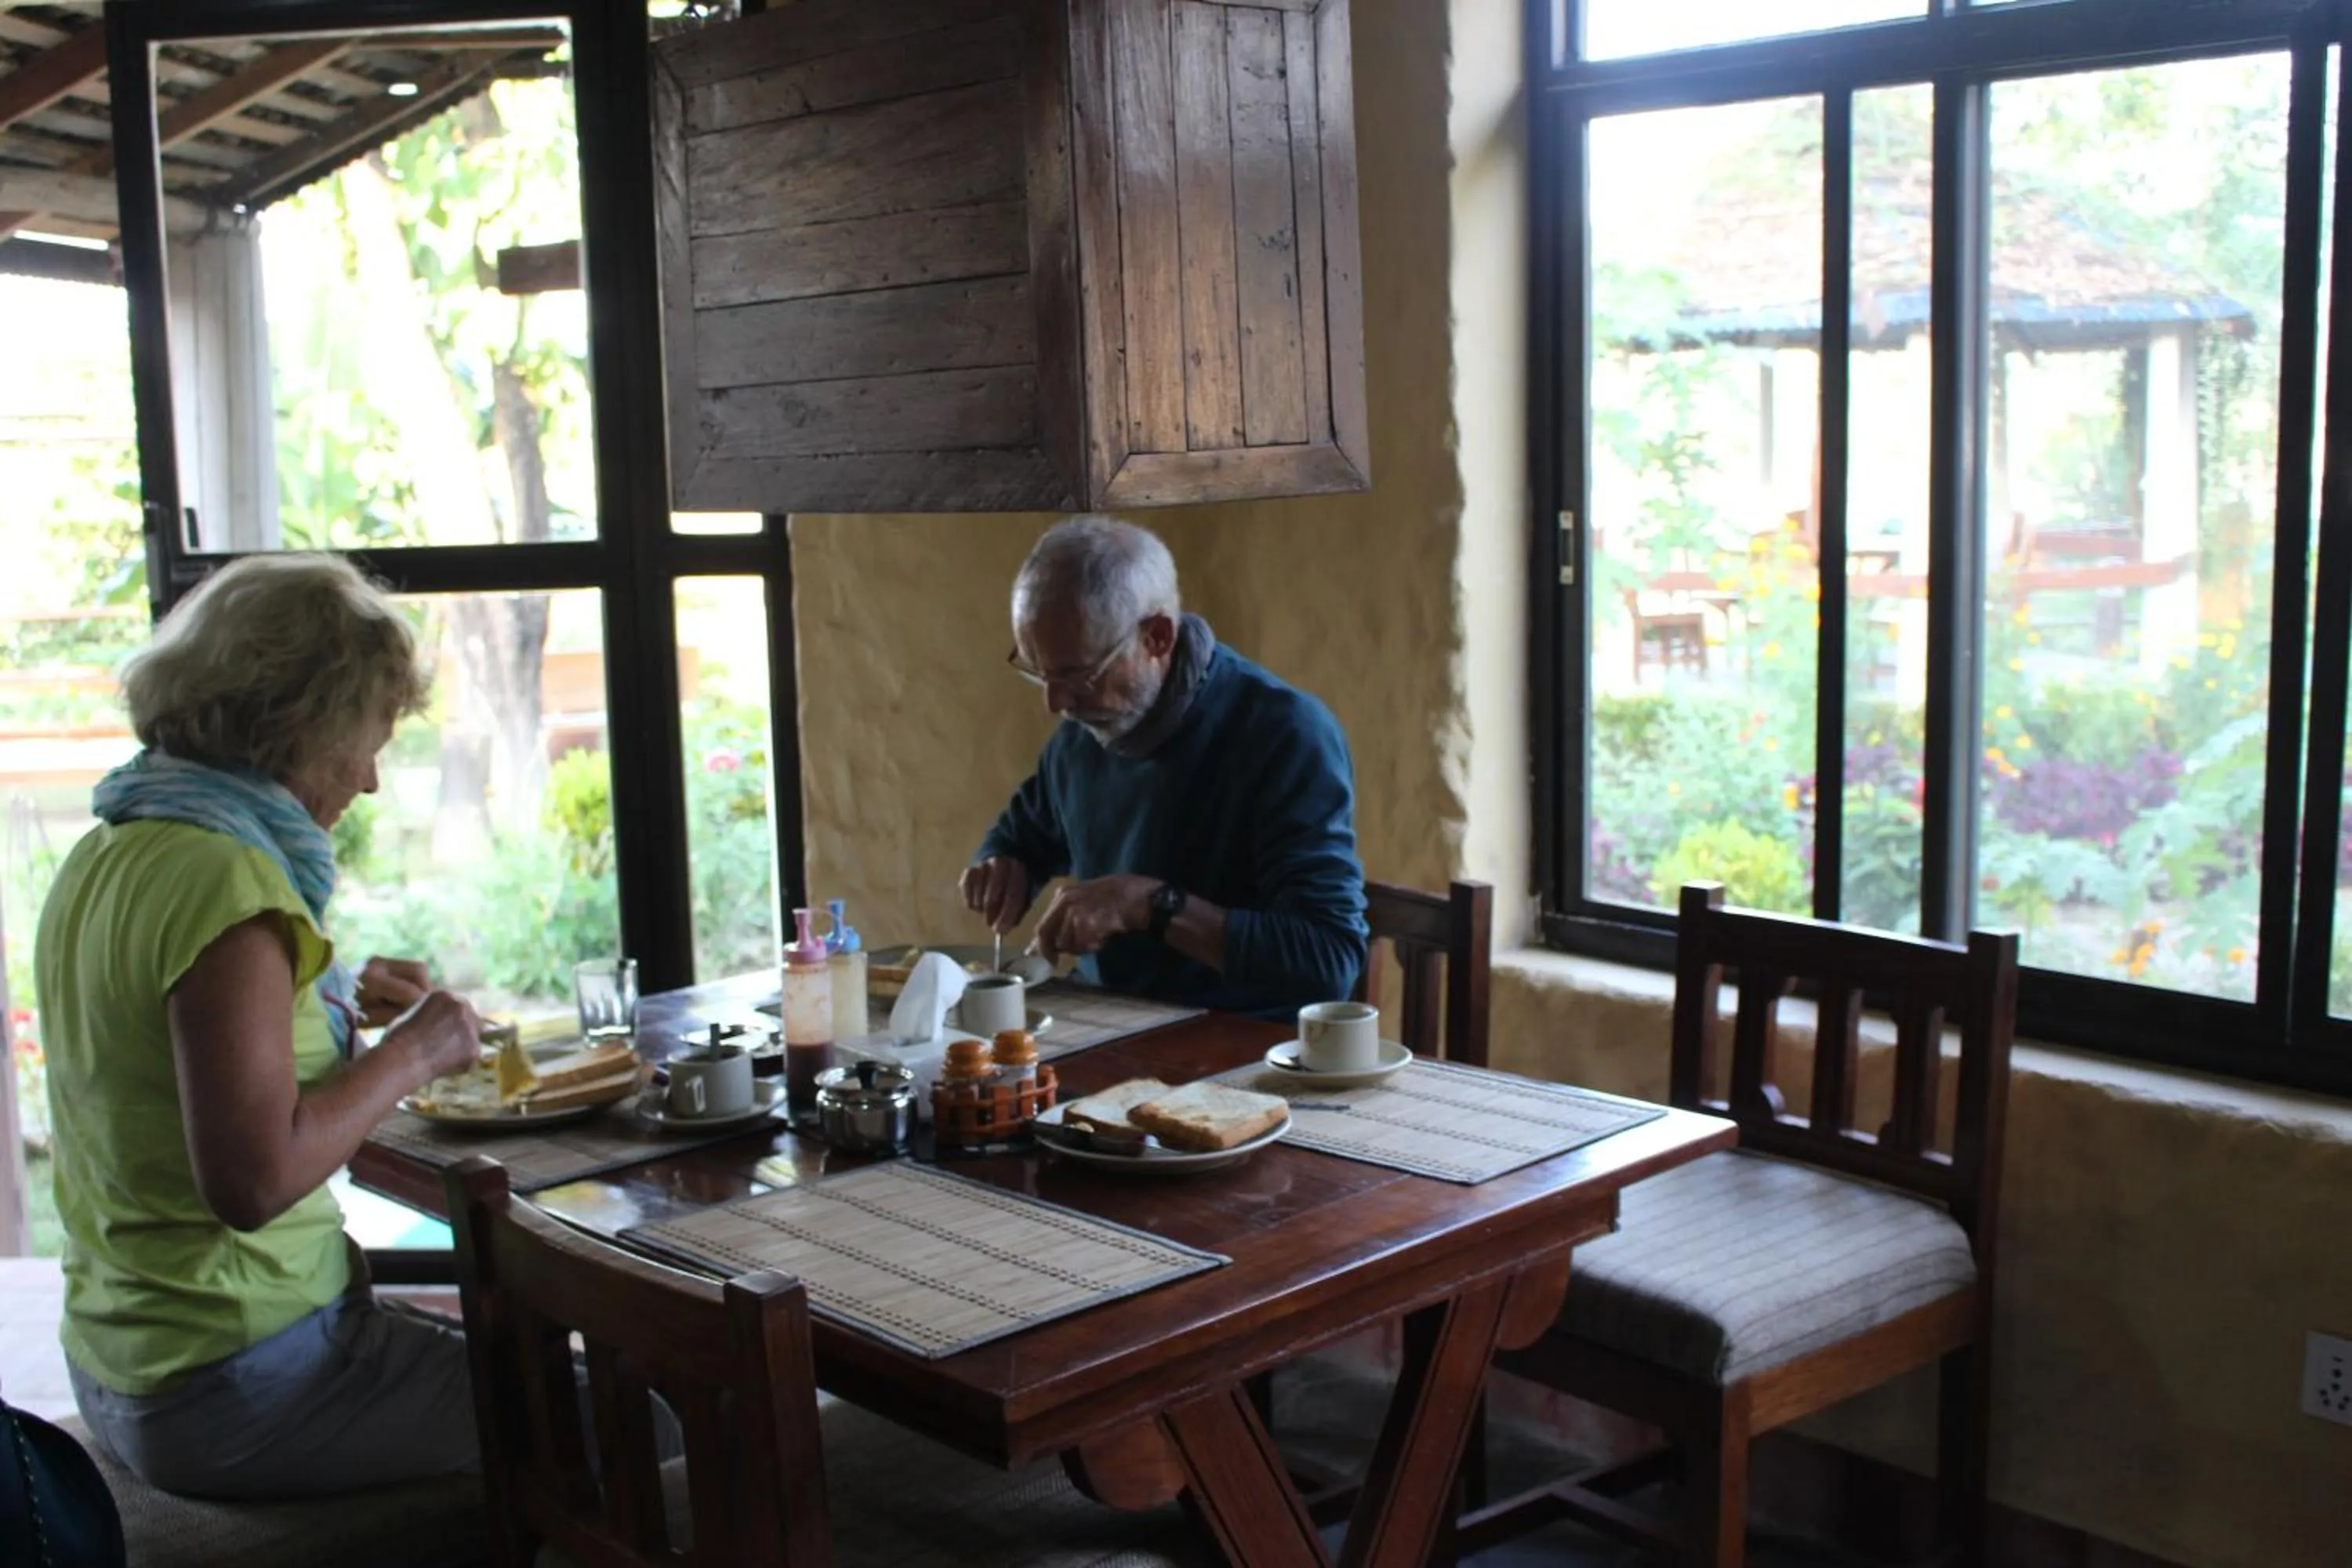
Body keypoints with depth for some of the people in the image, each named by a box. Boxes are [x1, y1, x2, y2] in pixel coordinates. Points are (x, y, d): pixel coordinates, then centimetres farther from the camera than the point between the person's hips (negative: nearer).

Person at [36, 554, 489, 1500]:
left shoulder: (107, 853, 7)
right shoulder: (223, 878, -22)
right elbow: (253, 1178, -28)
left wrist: (334, 1008, 14)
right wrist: (410, 1055, -15)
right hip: (238, 1396, -10)